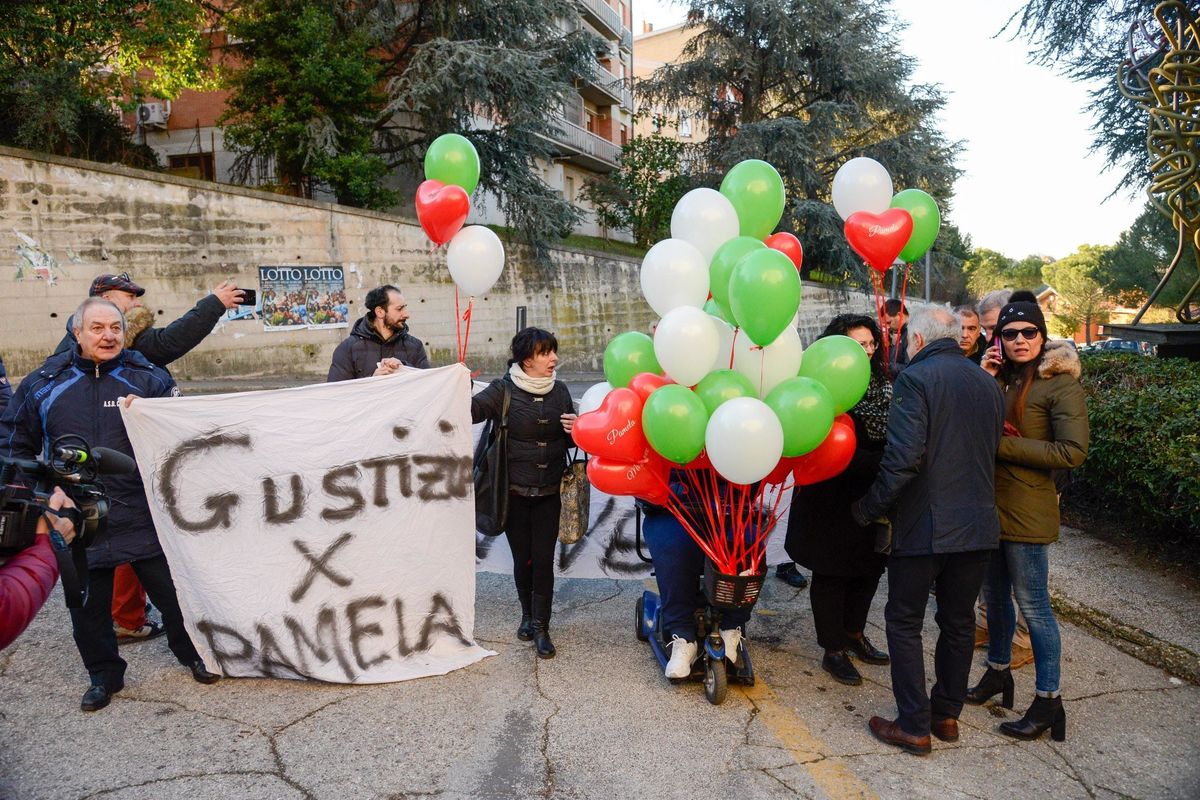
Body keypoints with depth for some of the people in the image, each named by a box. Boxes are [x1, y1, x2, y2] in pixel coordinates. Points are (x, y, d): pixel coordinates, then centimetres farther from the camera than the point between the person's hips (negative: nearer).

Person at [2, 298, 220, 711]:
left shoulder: (148, 378, -1)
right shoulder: (44, 383, 4)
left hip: (144, 518, -1)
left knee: (172, 590, 7)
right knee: (88, 606, 13)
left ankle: (192, 653, 31)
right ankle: (103, 674, 34)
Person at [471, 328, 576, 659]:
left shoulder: (560, 391, 3)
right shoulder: (505, 390, -7)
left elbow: (572, 440, 14)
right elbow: (474, 409, -25)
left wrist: (574, 429, -9)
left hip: (548, 493, 2)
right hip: (515, 492, -2)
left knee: (543, 559, -1)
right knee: (522, 557, 9)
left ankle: (541, 626, 12)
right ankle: (527, 613, 33)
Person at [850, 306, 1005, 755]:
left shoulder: (916, 378, -13)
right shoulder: (989, 385, 9)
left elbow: (903, 458, -21)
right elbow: (992, 452, 15)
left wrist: (867, 509, -12)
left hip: (924, 525, -6)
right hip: (978, 525, 7)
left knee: (904, 622, 7)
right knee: (958, 621, 18)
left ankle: (914, 726, 12)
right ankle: (947, 715, 30)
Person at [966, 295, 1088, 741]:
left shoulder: (1060, 384, -10)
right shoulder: (996, 377, 9)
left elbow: (1072, 452, -17)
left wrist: (1003, 444, -19)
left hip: (1027, 512, -6)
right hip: (988, 504, 7)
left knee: (1033, 604, 1)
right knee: (995, 597, 19)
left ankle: (1048, 700, 14)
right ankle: (998, 672, 36)